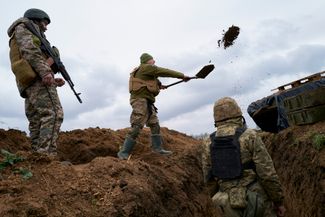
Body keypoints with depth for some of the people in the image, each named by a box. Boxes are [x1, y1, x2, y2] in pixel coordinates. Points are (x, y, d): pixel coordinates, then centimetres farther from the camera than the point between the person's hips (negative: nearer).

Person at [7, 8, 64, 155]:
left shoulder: (34, 39, 35)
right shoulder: (23, 26, 13)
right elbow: (28, 49, -9)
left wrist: (54, 82, 15)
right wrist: (45, 71, -23)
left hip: (28, 84, 10)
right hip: (36, 78, -9)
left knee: (37, 123, 0)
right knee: (54, 114, -22)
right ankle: (47, 156, -31)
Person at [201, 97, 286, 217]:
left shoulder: (208, 144, 0)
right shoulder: (250, 136, -12)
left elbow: (209, 179, 5)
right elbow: (267, 173, -13)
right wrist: (279, 201, 0)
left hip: (232, 207, 3)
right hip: (256, 201, -3)